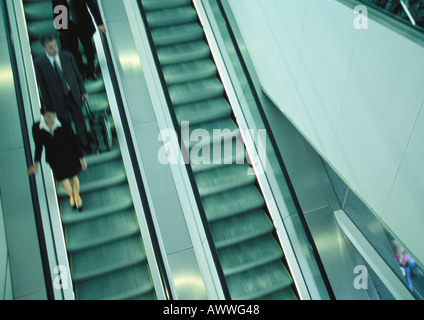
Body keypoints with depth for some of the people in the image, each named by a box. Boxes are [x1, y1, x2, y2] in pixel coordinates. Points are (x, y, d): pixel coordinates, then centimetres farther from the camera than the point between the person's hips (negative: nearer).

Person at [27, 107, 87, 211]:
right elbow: (38, 146, -6)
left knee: (73, 177, 20)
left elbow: (74, 141, -12)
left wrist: (82, 158, -7)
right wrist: (36, 163, -13)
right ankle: (71, 195, 53)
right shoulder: (36, 128, -19)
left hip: (69, 156, -1)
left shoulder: (63, 124, -22)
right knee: (63, 182, 16)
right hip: (54, 159, 1)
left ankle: (77, 196, 54)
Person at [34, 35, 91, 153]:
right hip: (58, 100, -2)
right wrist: (48, 104, -2)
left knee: (80, 121, 12)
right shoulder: (39, 63, -9)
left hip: (73, 95, 2)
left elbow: (77, 75, 6)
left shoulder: (67, 56, -3)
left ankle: (86, 147, 30)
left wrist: (83, 91, 5)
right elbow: (42, 86, -4)